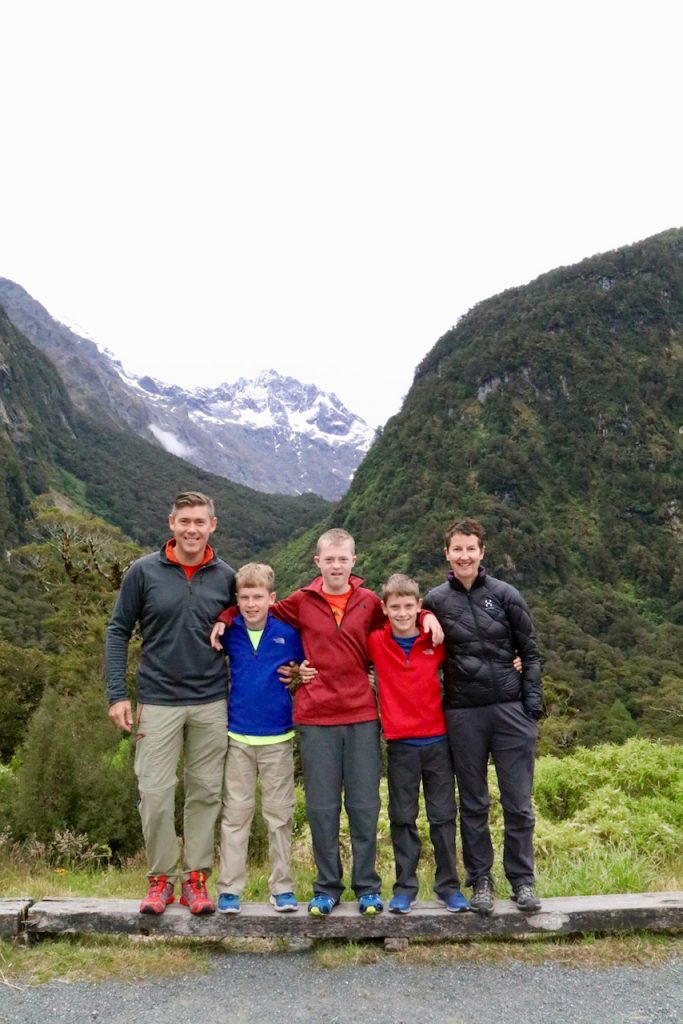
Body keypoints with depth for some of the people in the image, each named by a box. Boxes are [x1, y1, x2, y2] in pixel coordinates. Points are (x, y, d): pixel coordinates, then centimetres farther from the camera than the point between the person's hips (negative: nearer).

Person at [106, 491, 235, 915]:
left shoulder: (226, 576, 1)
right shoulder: (144, 571, -2)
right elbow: (119, 631, 2)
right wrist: (117, 693, -4)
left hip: (212, 703, 2)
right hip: (158, 700, -1)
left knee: (206, 792, 8)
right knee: (155, 792, 2)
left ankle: (197, 878, 23)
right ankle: (161, 878, 21)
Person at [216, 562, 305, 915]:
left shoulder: (289, 632, -7)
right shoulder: (228, 632, -2)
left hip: (278, 738, -1)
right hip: (237, 737, 1)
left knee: (280, 815, 9)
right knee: (235, 813, 8)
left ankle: (282, 886, 21)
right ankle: (229, 889, 18)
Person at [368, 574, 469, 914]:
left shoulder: (436, 641, -2)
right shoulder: (375, 642, -4)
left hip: (438, 740, 1)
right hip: (400, 743, 0)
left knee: (443, 816, 9)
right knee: (403, 818, 8)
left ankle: (448, 886, 22)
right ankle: (404, 888, 19)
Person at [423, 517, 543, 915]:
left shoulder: (506, 595, 0)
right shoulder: (436, 601, 2)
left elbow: (530, 651, 4)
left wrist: (533, 700, -2)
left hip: (511, 709, -1)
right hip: (463, 714, 1)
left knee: (518, 803, 6)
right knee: (473, 804, 11)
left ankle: (523, 881, 22)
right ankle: (481, 881, 24)